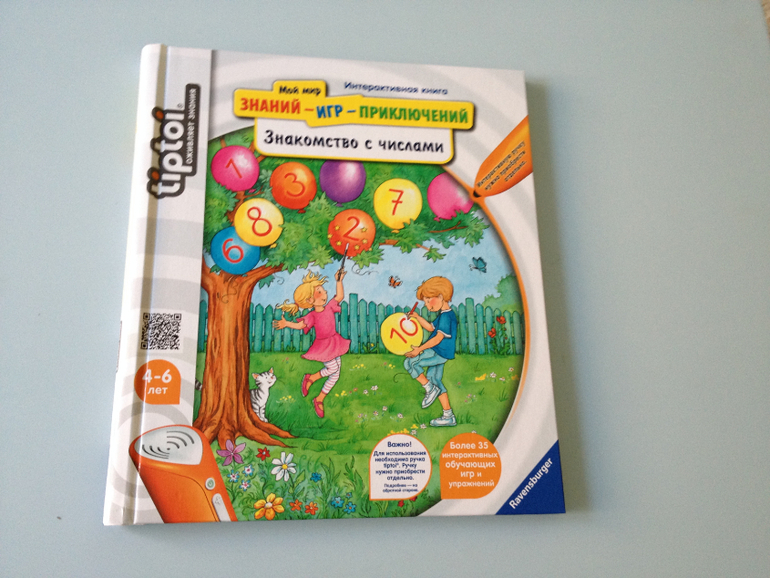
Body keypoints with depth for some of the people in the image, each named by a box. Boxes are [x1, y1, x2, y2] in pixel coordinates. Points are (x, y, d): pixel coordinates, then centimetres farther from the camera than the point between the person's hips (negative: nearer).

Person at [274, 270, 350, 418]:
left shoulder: (329, 307, 1)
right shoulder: (312, 316, -15)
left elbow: (340, 296, 8)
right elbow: (300, 325, -20)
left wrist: (339, 281, 4)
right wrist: (286, 323, -35)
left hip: (334, 343, 7)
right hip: (323, 346, -7)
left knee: (335, 374, 8)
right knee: (332, 368, -22)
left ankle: (319, 400, 21)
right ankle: (310, 378, 8)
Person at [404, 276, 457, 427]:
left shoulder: (446, 316, -16)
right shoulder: (443, 315, 17)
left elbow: (439, 337, -24)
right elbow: (431, 328, 30)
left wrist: (420, 349, -26)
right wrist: (417, 318, 19)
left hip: (439, 353, -11)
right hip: (438, 353, 11)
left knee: (409, 362, -14)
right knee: (434, 380, 14)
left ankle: (430, 389, -2)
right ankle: (449, 416, 17)